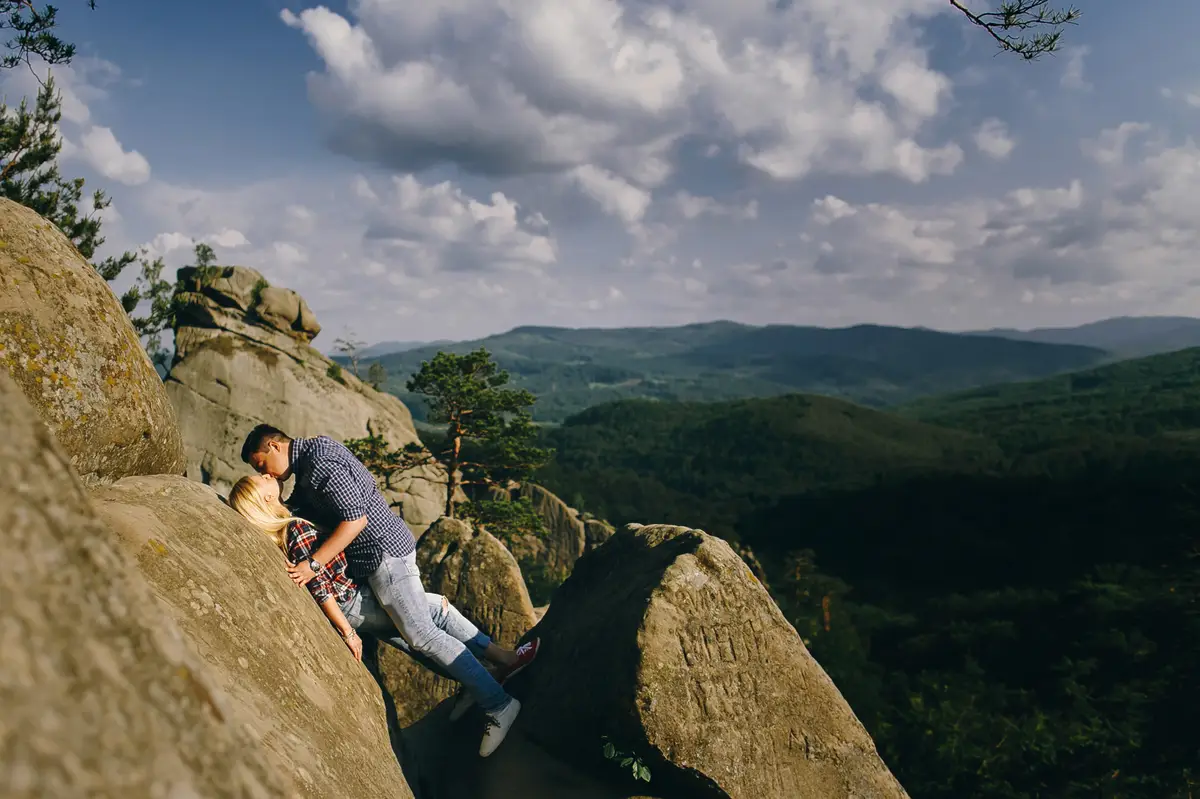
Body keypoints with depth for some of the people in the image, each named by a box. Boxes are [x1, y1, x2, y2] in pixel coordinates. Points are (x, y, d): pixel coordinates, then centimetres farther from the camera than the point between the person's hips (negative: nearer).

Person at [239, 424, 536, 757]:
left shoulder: (319, 463, -17)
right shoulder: (311, 454, 16)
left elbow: (355, 518, -25)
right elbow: (295, 510, 23)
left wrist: (313, 564, -23)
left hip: (384, 551, -11)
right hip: (372, 557, 11)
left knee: (421, 634, -11)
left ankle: (497, 704, -7)